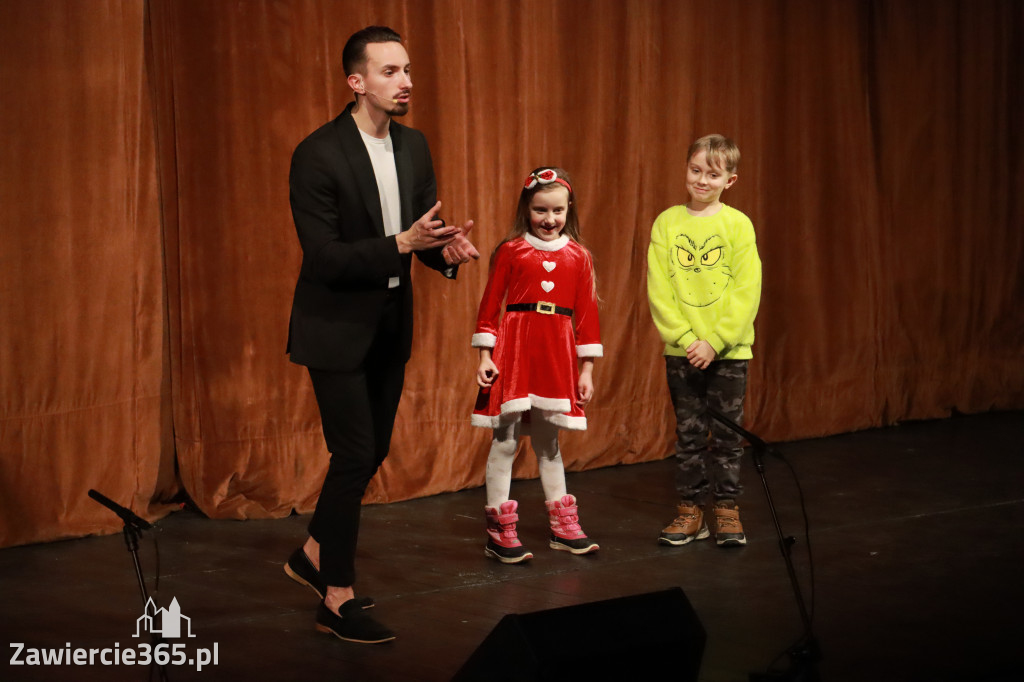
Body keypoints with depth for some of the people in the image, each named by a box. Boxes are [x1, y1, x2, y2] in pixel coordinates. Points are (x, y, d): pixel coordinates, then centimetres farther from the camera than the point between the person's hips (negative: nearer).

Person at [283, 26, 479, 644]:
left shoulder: (413, 146, 2)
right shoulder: (318, 155, -19)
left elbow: (424, 229, 7)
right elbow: (324, 258, -22)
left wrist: (447, 249, -16)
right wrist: (401, 244, -32)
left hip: (391, 324, 7)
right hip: (337, 326, -7)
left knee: (373, 451, 15)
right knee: (355, 454, -6)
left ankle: (314, 556, 35)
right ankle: (338, 600, 5)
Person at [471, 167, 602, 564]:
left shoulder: (578, 257, 6)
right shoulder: (510, 251, -1)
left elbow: (587, 314, 8)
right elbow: (490, 306, 0)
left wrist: (586, 370, 7)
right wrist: (485, 356, -5)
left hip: (557, 354, 3)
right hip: (515, 350, -3)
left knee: (548, 442, 13)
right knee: (505, 440, -2)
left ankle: (563, 529, 22)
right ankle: (499, 532, 3)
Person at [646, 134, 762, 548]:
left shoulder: (737, 225, -3)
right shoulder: (667, 223, 1)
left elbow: (747, 292, -7)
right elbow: (658, 289, -1)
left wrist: (714, 341, -13)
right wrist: (685, 338, -11)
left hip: (729, 350, -1)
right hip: (681, 350, 1)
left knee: (726, 434, 4)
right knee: (688, 434, 7)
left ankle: (726, 510, 14)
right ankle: (691, 510, 15)